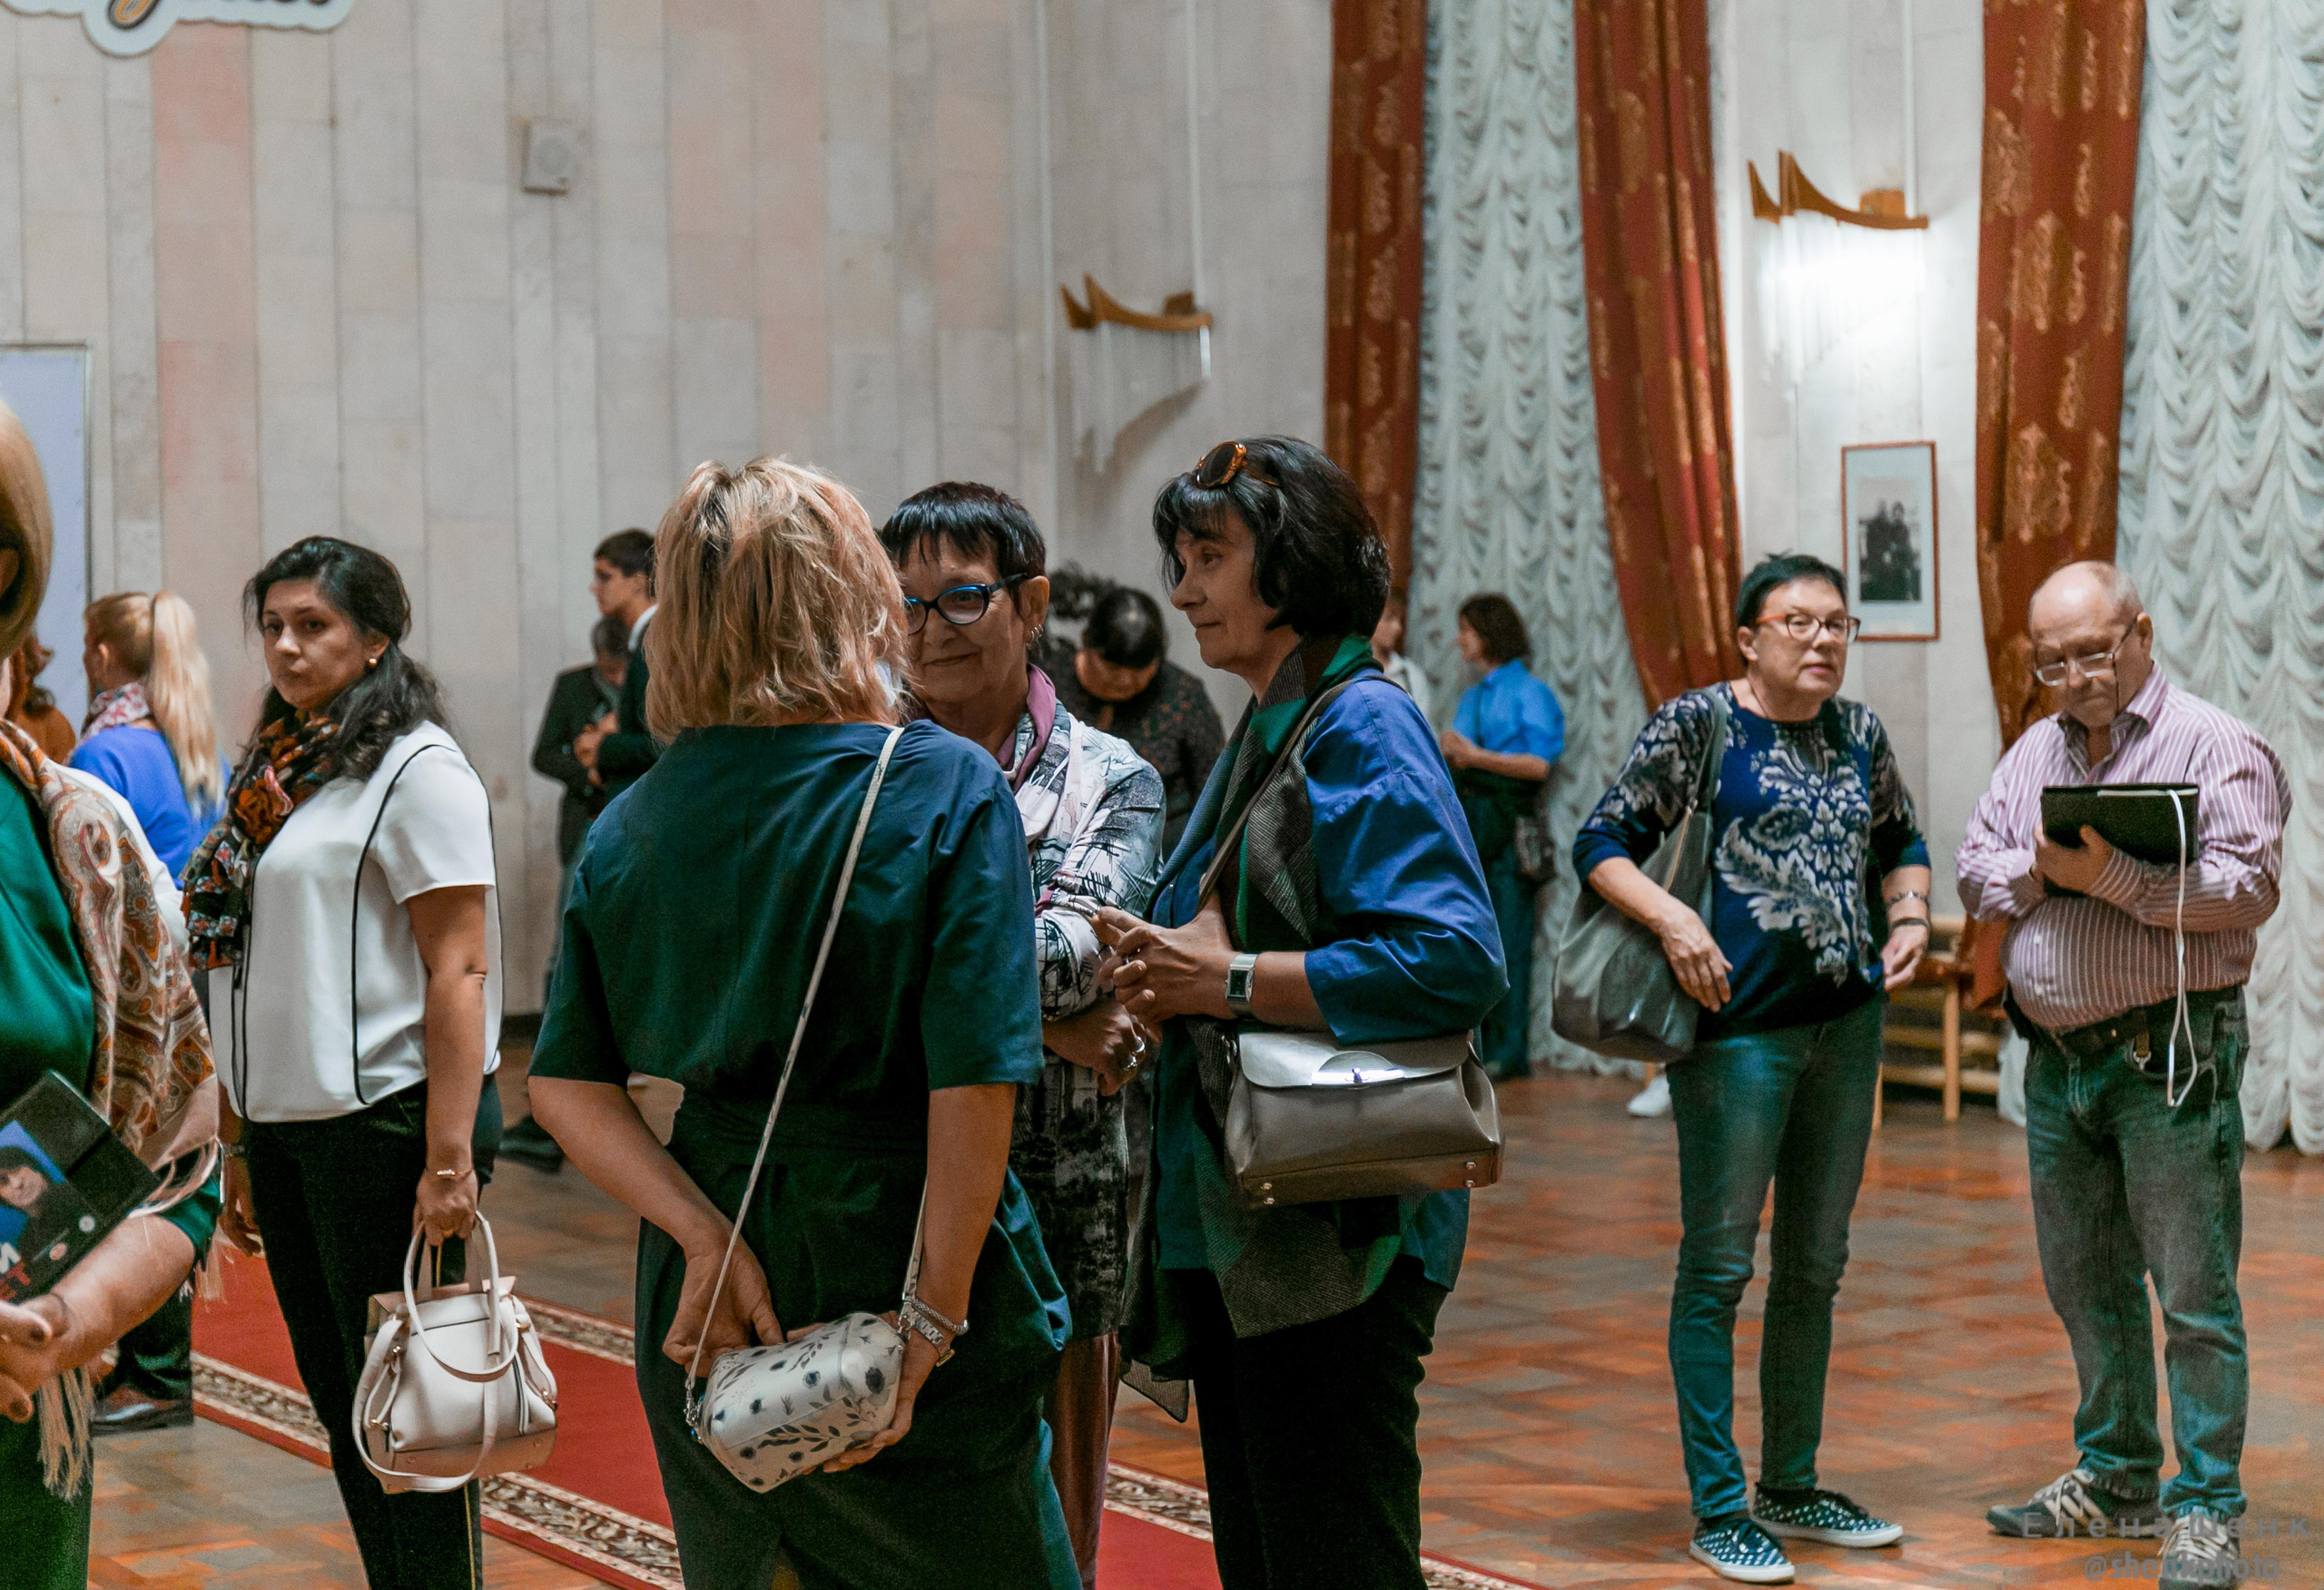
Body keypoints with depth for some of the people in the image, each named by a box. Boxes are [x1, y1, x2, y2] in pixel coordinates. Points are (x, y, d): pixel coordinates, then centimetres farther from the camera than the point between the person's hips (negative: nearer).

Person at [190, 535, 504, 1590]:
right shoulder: (275, 772, 14)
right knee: (336, 1395, 13)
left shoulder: (414, 769, -9)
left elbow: (459, 971, -15)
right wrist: (242, 1148, 14)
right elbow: (260, 969, 16)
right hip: (285, 1125, 8)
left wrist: (448, 1158, -21)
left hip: (384, 1121, -8)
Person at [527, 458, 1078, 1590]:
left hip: (702, 1303, 5)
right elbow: (974, 1089, -17)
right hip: (886, 1255, -5)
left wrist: (708, 1239, -8)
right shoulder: (947, 791, -11)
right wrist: (934, 1319, -13)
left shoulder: (634, 819, 4)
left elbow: (567, 1087, 0)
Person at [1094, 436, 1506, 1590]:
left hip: (1332, 1243, -10)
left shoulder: (1362, 727, -12)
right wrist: (1163, 966, 4)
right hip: (1232, 1231, 10)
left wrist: (1229, 981, -20)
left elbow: (1456, 962, -25)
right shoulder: (1263, 734, 17)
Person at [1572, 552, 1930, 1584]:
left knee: (1815, 1265, 14)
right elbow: (1601, 843, -7)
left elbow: (1900, 842, 25)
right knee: (1719, 1263, -2)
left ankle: (1791, 1486, 27)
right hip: (1738, 1025, -6)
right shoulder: (1699, 724, -5)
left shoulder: (1860, 734, 11)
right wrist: (1671, 919, -21)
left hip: (1848, 1024, 6)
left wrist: (1909, 912, 5)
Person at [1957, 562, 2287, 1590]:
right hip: (2057, 1056, 7)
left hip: (2170, 1055, -7)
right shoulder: (2032, 755, 15)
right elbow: (1976, 876, 10)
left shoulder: (2215, 747, -6)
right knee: (2085, 1284, 14)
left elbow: (2248, 886, -16)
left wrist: (2114, 879, -20)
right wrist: (2041, 869, -10)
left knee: (2192, 1292, -5)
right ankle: (2116, 1482, 27)